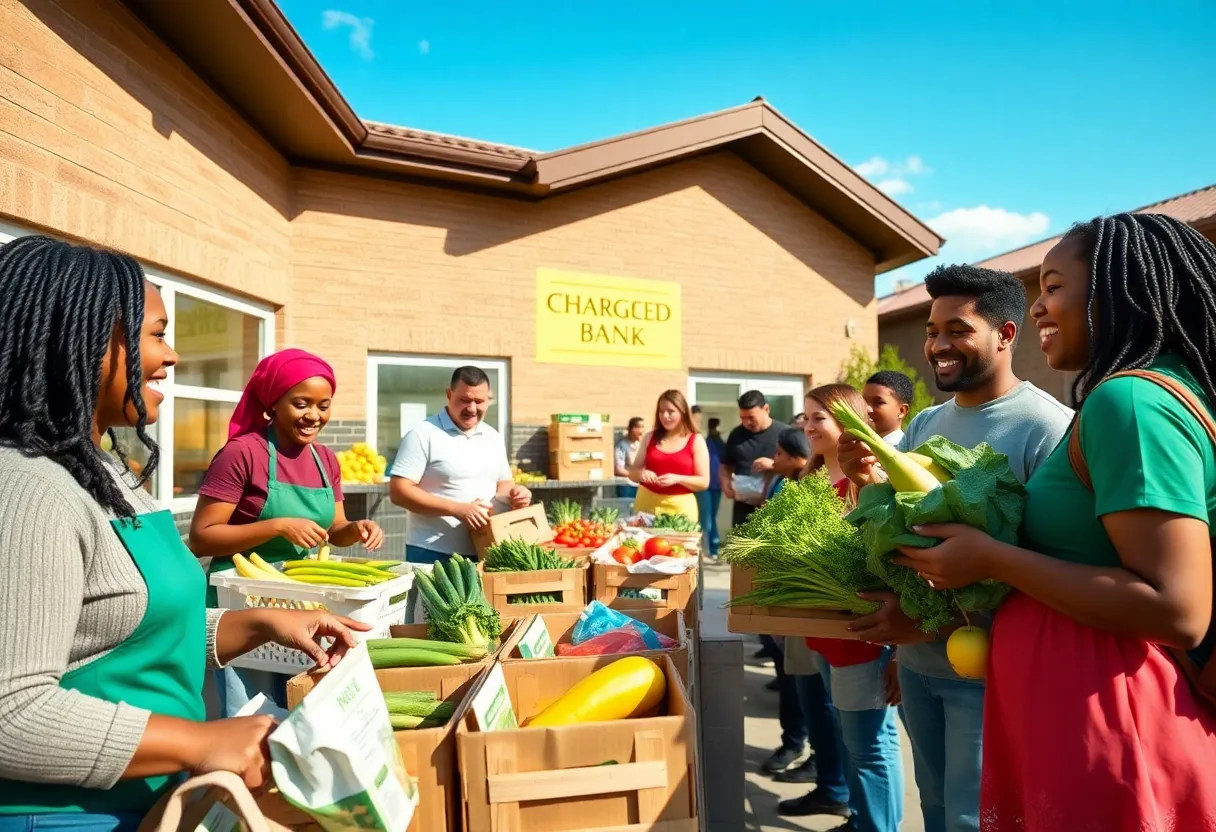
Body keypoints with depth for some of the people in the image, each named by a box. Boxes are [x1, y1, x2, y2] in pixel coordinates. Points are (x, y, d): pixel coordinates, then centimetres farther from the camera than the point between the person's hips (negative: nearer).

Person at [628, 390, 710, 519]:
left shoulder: (696, 441, 0)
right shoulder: (650, 438, 8)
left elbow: (704, 482, -2)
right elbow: (632, 472, 14)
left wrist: (677, 479, -16)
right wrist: (641, 474, -9)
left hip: (680, 507, -2)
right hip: (647, 504, 2)